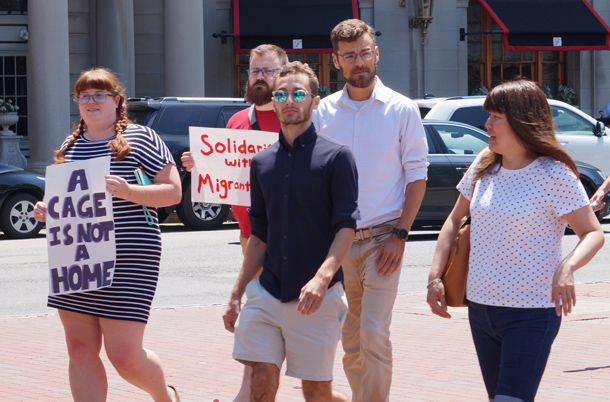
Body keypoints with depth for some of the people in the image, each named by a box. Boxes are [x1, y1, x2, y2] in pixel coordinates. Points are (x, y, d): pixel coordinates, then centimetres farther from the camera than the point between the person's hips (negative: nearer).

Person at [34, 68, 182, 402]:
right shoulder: (70, 145, 15)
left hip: (128, 260, -6)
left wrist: (128, 191, -21)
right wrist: (47, 210, 4)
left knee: (124, 355, -6)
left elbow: (173, 192, -6)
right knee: (80, 352, 4)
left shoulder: (140, 138, -2)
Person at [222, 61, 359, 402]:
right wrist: (237, 295, 14)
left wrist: (322, 278, -25)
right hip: (267, 293, 4)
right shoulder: (262, 162, 13)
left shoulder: (335, 156, -2)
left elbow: (347, 226, -10)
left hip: (316, 298, -4)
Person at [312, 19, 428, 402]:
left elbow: (417, 177, 0)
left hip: (381, 239, -3)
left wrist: (399, 235, -9)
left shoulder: (402, 110, -1)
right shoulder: (324, 112, 7)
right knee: (350, 338, 9)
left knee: (374, 335, -11)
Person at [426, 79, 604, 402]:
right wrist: (435, 276, 5)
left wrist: (566, 268, -30)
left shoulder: (553, 174, -11)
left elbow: (593, 233, -10)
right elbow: (455, 220, 16)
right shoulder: (484, 165, 7)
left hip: (531, 314, -6)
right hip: (480, 306, 6)